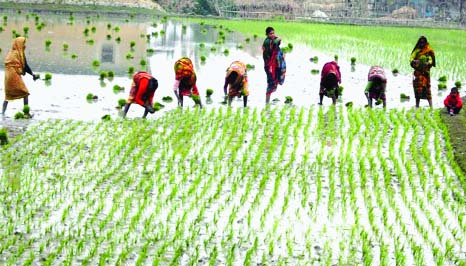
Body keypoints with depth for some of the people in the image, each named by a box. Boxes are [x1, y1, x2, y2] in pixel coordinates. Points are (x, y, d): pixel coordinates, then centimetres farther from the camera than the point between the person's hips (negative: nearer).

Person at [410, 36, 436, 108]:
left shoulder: (429, 51, 4)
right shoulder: (417, 50, 8)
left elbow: (431, 59, -4)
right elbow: (411, 58, -2)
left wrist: (428, 63, -26)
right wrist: (414, 61, -25)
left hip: (426, 72, -1)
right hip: (418, 72, 1)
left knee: (427, 88, -7)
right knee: (418, 88, -2)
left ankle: (431, 106, -9)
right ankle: (417, 106, 4)